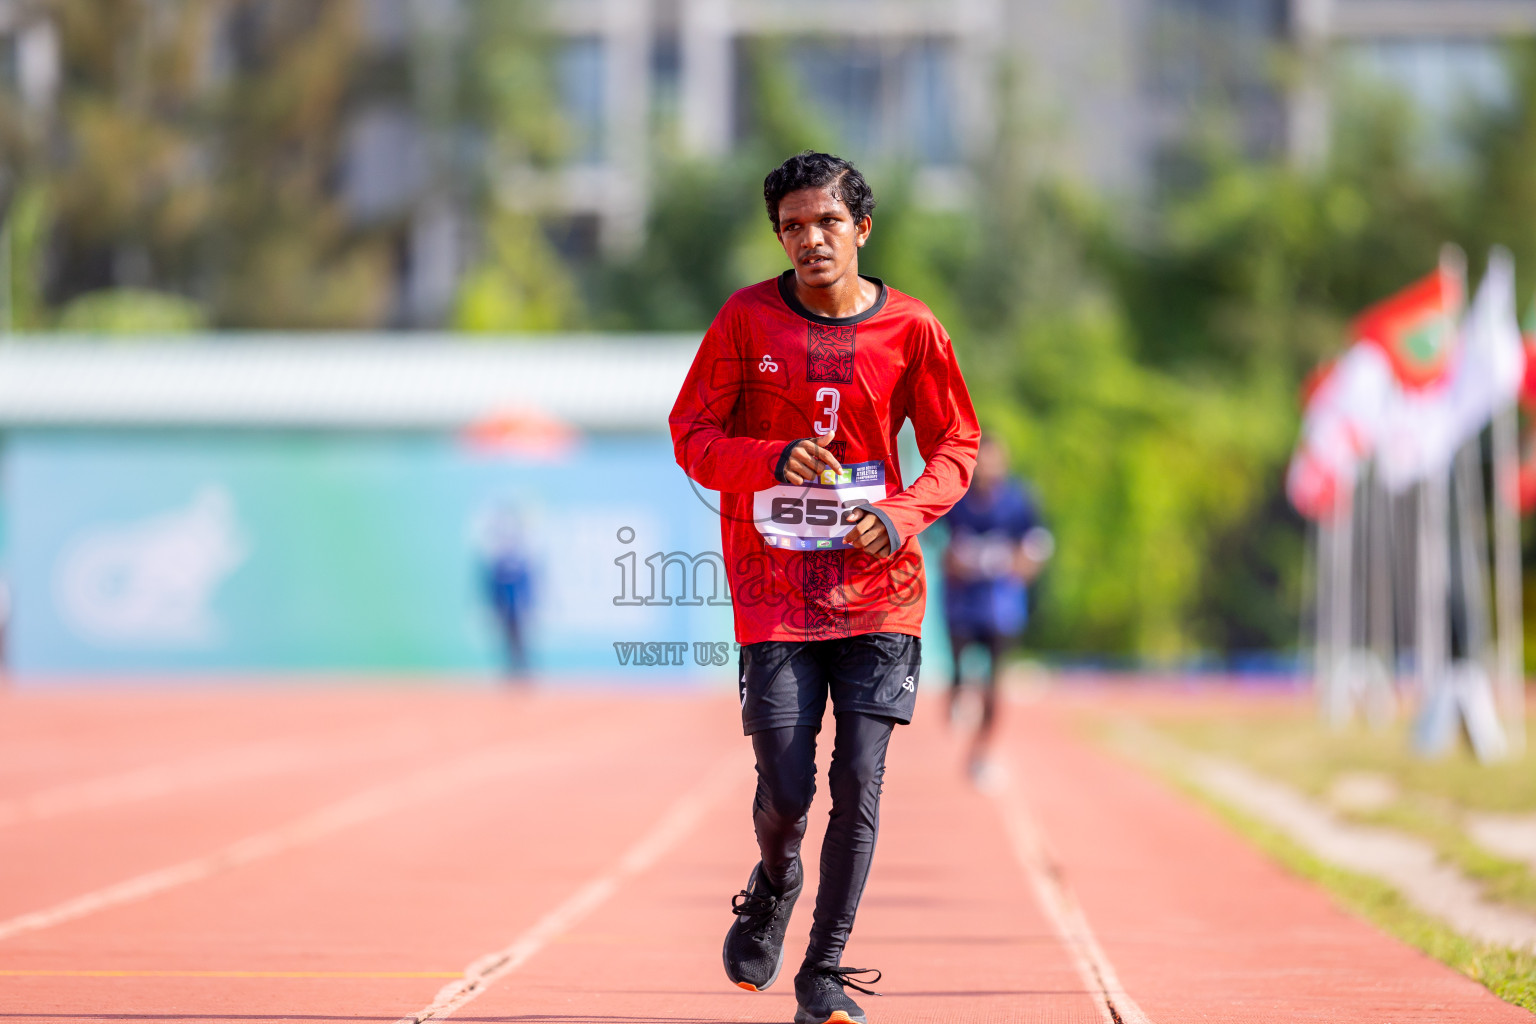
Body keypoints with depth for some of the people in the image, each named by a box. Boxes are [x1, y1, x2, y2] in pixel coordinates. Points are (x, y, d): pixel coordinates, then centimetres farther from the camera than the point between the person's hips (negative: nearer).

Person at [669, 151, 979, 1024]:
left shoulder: (911, 329, -1)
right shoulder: (747, 320, -2)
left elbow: (956, 446, 7)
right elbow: (692, 436, 0)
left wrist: (901, 517, -11)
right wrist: (777, 460, -19)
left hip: (879, 589, 1)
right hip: (775, 590, -1)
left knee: (859, 785, -4)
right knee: (785, 791, -6)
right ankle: (774, 886, 30)